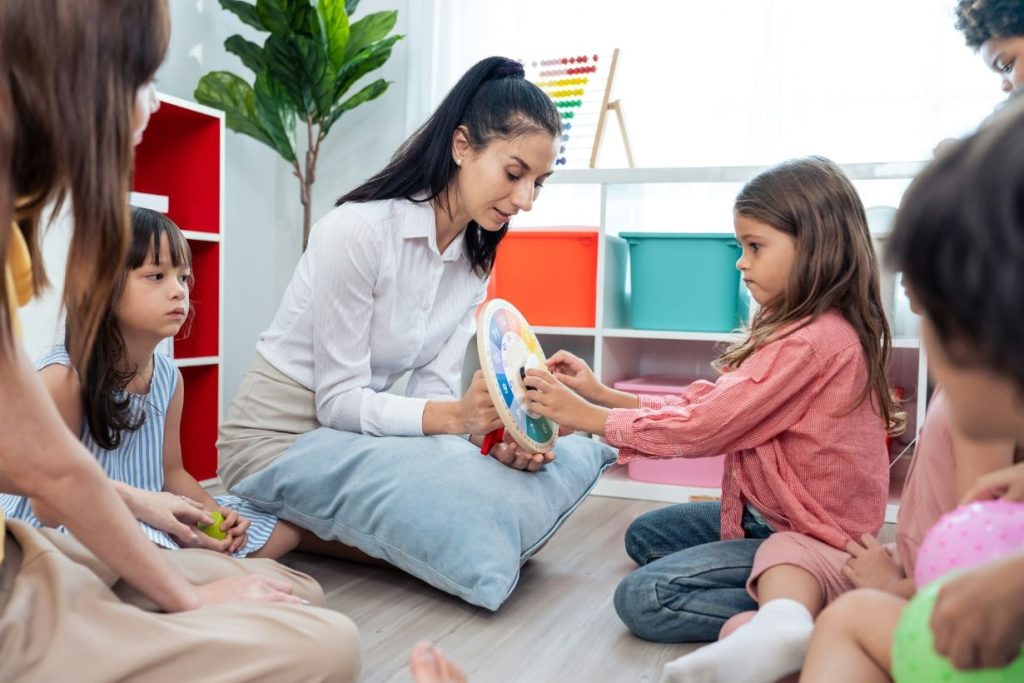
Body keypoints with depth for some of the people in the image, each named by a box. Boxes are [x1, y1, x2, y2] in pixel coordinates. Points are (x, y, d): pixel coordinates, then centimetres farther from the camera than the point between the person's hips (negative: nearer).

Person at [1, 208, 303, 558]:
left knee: (284, 526, 5)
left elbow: (171, 470, 8)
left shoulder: (170, 375, 1)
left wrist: (212, 511, -10)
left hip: (149, 519, 7)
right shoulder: (63, 376, -19)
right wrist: (133, 499, -29)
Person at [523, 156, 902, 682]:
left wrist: (588, 417, -15)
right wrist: (603, 394, -4)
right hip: (774, 513, 11)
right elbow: (708, 401, 2)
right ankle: (788, 602, 6)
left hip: (811, 540, -11)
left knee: (641, 597, -16)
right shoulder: (802, 325, 6)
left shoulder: (809, 342, -26)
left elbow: (702, 425, -24)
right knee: (643, 537, 19)